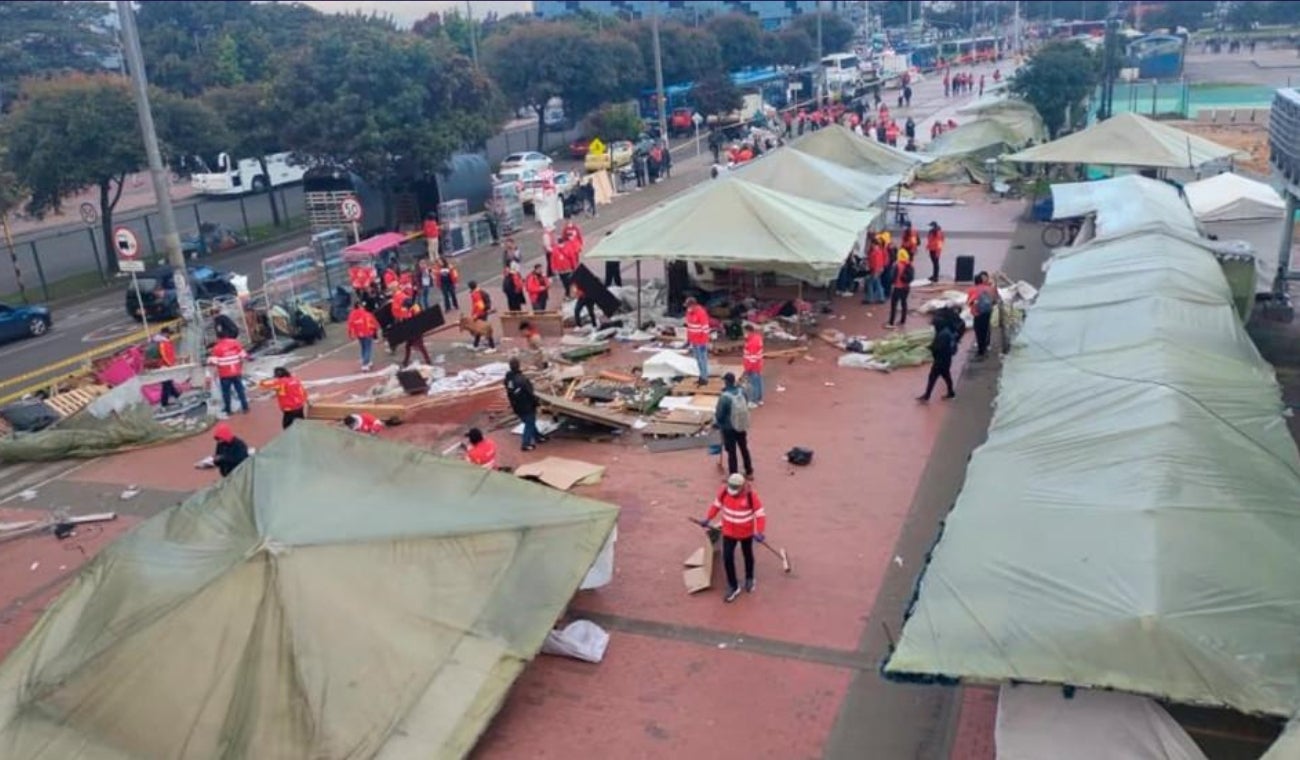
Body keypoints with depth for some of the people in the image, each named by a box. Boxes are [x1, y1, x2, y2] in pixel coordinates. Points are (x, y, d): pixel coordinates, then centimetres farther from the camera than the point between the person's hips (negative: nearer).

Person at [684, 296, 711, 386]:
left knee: (703, 359, 1)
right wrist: (688, 339, 17)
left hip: (701, 341, -8)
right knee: (698, 359, 16)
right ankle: (702, 376, 28)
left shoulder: (701, 313, -22)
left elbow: (705, 329, -20)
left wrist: (704, 343, -19)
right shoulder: (689, 312, 3)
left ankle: (705, 378, 11)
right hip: (693, 341, 8)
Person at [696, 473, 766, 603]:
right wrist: (708, 519, -2)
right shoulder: (724, 492, -18)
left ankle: (749, 579, 48)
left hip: (746, 533, -2)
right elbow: (716, 505, 1)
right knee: (727, 558, -5)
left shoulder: (751, 496, -26)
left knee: (748, 555, 21)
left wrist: (759, 532, -31)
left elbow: (760, 514, -21)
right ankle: (733, 587, 12)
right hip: (728, 532, 2)